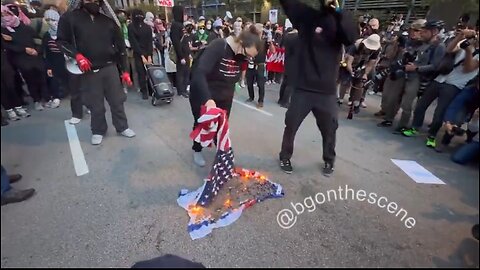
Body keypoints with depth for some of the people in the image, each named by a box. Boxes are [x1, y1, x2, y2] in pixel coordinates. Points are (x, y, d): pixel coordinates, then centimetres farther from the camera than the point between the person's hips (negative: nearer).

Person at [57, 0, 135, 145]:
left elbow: (120, 46, 8)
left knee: (117, 100, 8)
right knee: (96, 104, 6)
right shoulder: (72, 18, 0)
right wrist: (77, 55, -15)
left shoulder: (108, 21, 7)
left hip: (110, 67, 2)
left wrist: (125, 70, 4)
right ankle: (98, 131, 24)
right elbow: (61, 40, 3)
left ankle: (122, 127, 25)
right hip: (89, 71, -1)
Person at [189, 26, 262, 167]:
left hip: (224, 97, 5)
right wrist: (208, 99, -47)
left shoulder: (241, 55, -8)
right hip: (202, 94, -5)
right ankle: (197, 150, 36)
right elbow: (199, 73, -37)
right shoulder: (217, 47, -28)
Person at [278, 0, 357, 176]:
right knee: (291, 124, 7)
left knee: (329, 128, 12)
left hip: (327, 90, 1)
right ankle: (285, 157, 29)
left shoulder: (339, 21, 4)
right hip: (303, 87, 0)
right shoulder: (307, 16, 3)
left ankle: (329, 160, 35)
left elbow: (352, 38, -17)